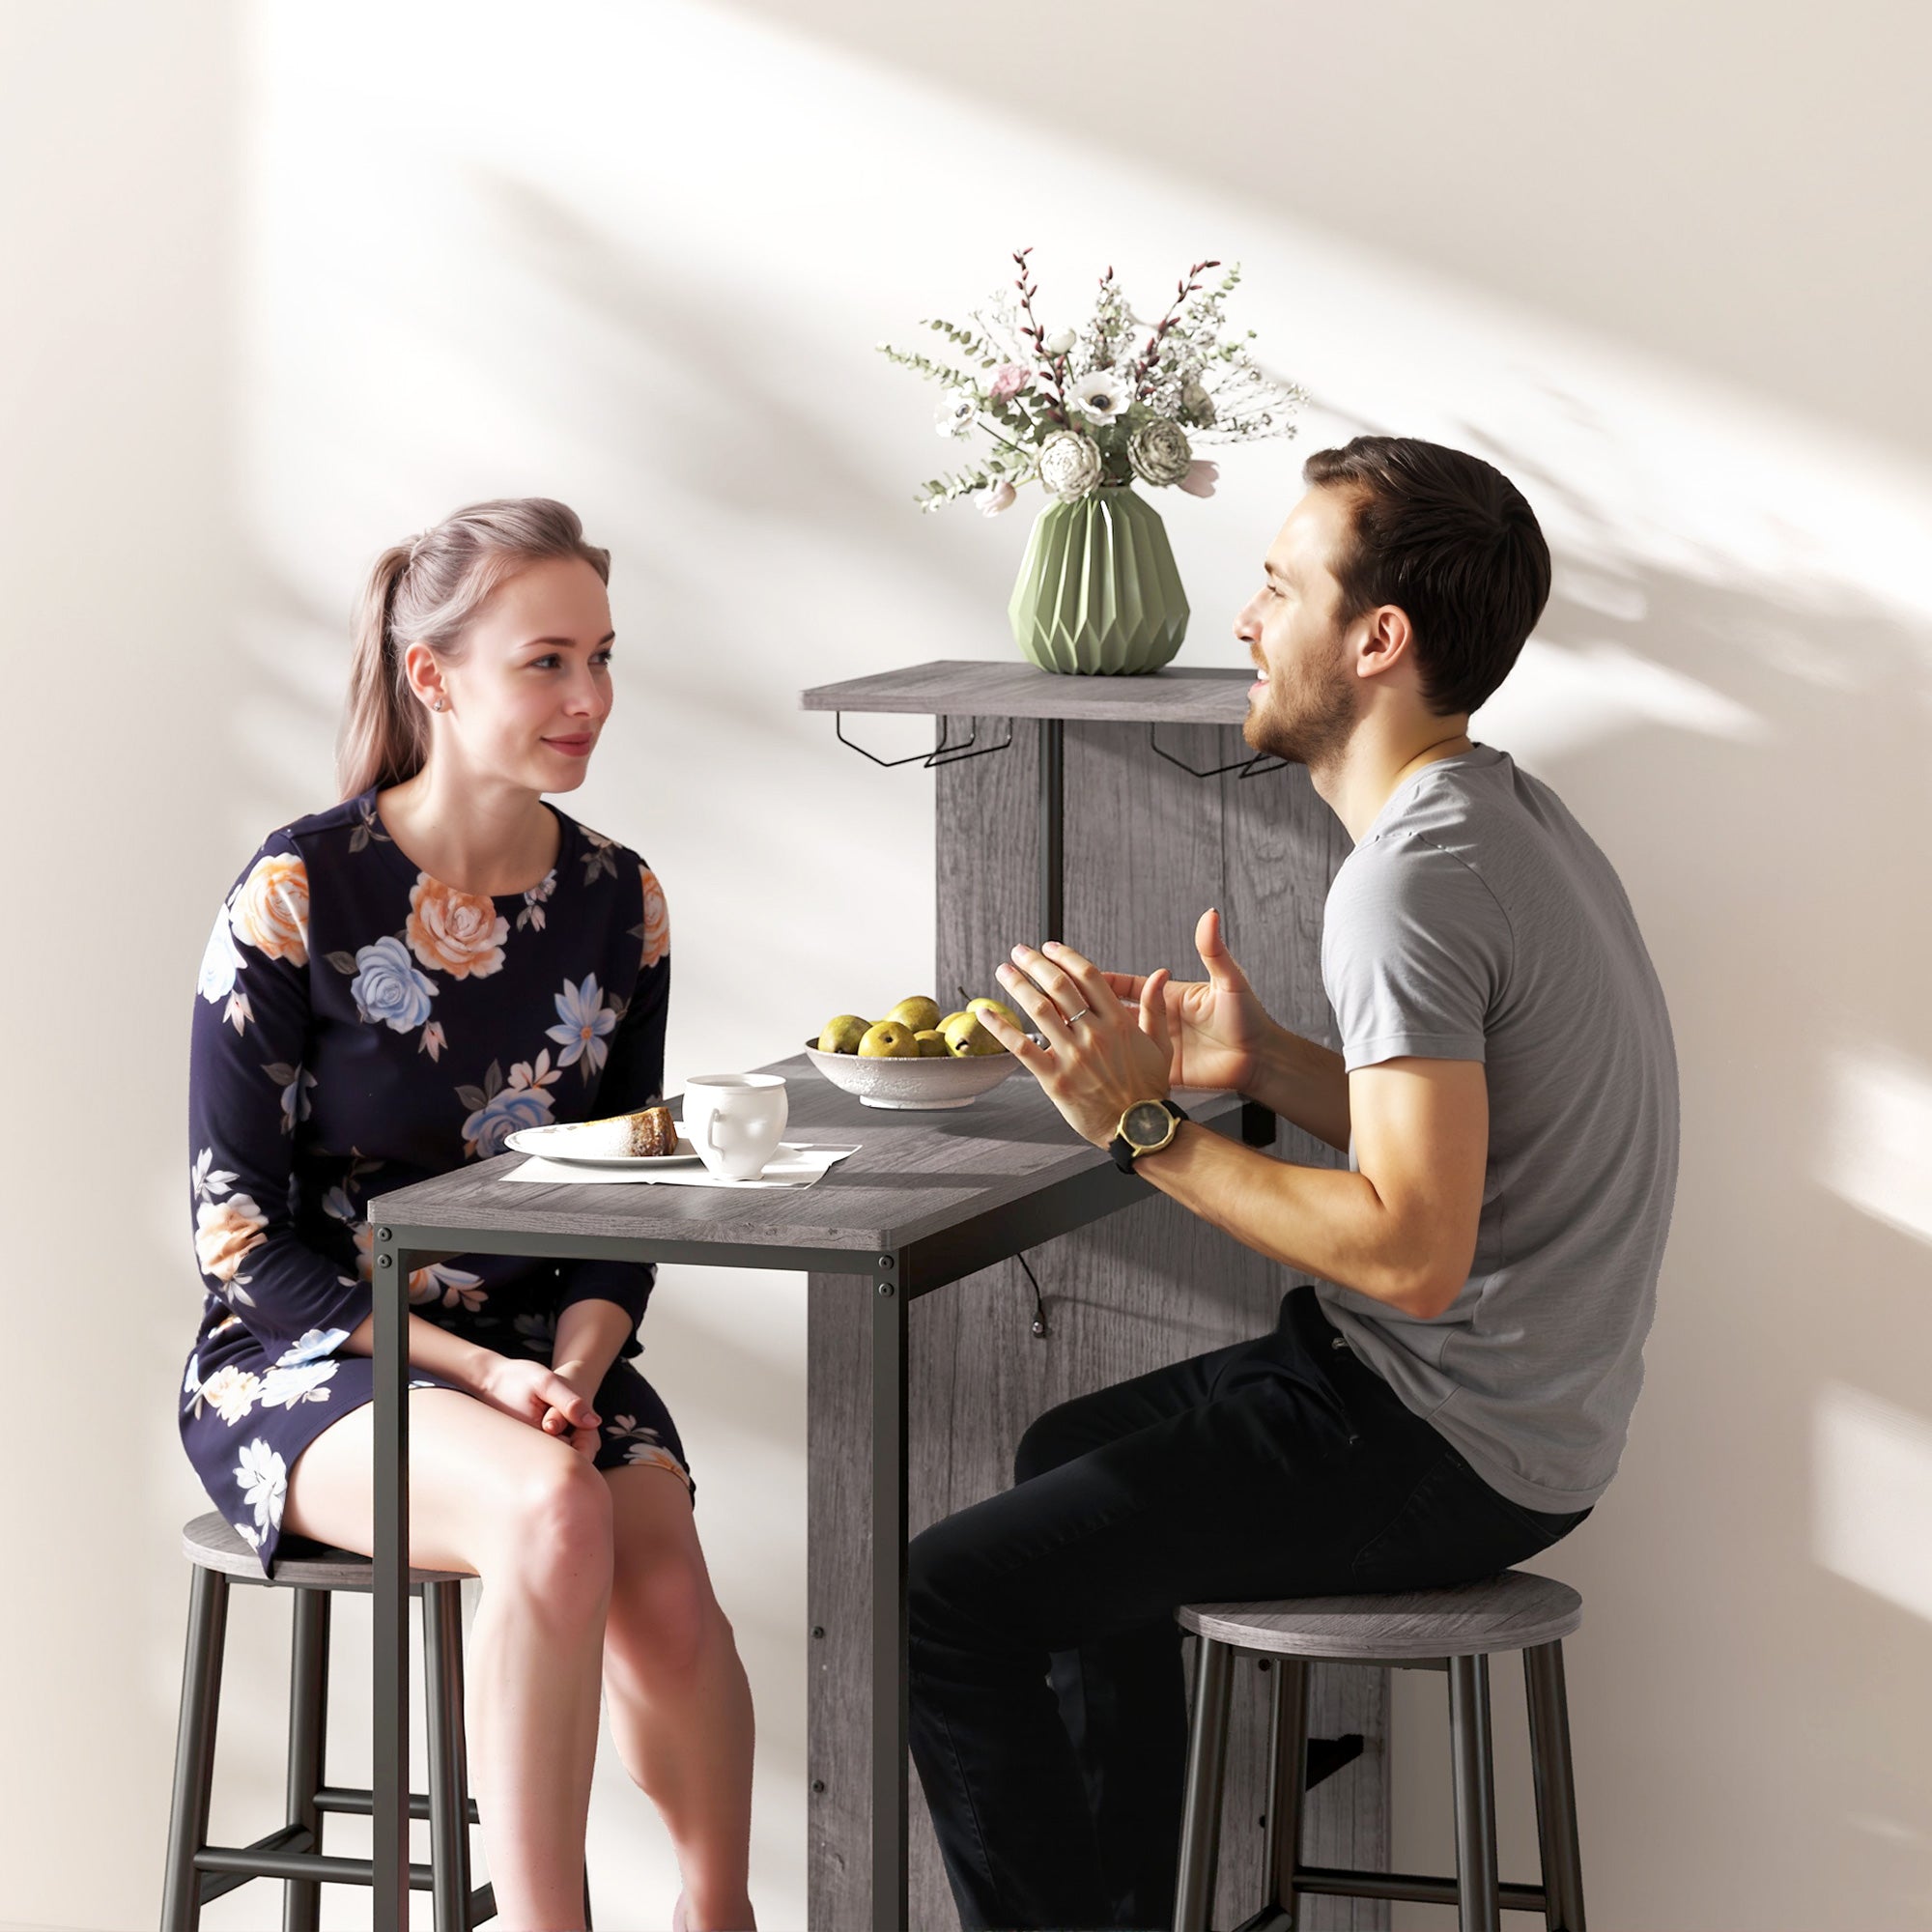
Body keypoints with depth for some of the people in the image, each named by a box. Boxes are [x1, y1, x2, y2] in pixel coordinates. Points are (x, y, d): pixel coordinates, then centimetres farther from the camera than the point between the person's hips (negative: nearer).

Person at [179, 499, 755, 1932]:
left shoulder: (618, 901, 4)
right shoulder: (300, 895, -10)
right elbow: (241, 1233, -9)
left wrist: (576, 1366, -10)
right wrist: (481, 1378, -19)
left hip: (545, 1350, 4)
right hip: (306, 1367, -4)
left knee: (665, 1593, -26)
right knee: (553, 1508, -35)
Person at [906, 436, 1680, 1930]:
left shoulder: (1416, 879, -24)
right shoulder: (1505, 813, 9)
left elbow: (1414, 1249, -29)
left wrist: (1147, 1128, -22)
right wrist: (1263, 1066, 4)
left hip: (1442, 1452, -11)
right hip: (1500, 1412, 11)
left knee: (951, 1597, -10)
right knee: (1069, 1460, 30)